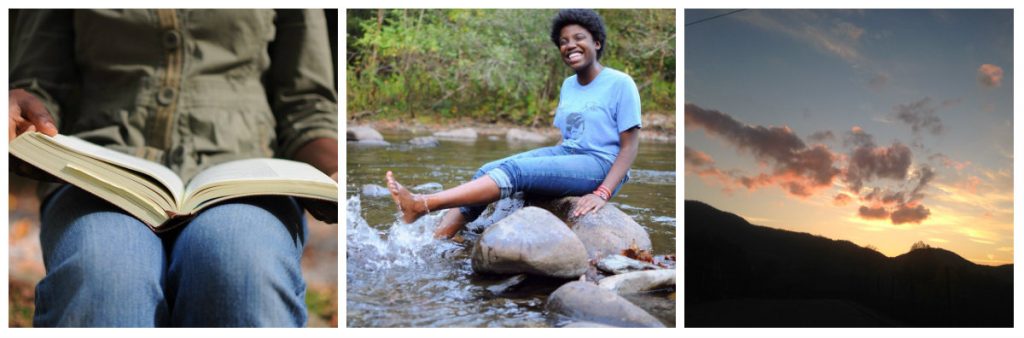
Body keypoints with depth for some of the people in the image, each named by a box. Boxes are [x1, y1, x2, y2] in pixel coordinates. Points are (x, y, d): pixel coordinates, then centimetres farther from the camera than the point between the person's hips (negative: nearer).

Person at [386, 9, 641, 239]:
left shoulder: (620, 84, -5)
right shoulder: (568, 86, 17)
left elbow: (629, 147, -10)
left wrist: (602, 194, -23)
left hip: (599, 164, -7)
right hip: (566, 156, 7)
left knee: (514, 170, -29)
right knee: (488, 171, -15)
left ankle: (420, 205, -39)